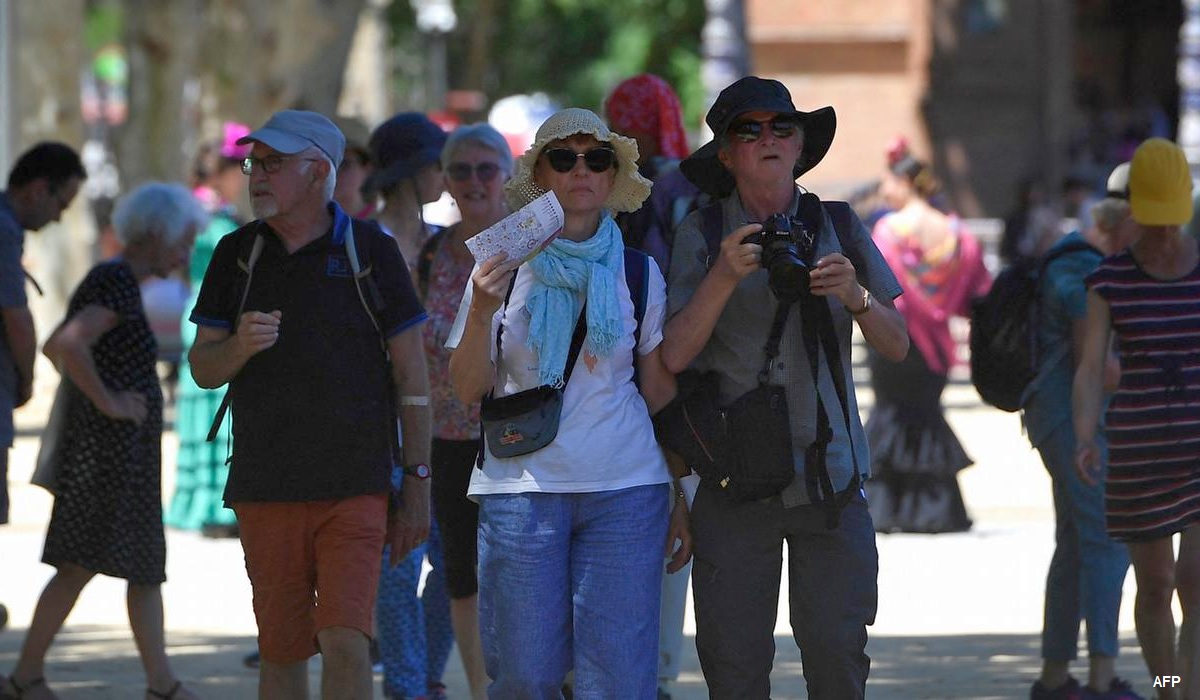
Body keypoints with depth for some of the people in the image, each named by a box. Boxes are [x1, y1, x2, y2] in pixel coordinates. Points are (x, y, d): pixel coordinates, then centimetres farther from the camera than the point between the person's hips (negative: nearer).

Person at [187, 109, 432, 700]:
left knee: (346, 644, -14)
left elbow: (412, 373, 2)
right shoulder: (239, 253, 8)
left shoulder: (370, 250, 0)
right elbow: (202, 369, 9)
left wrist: (417, 481, -2)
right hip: (265, 490, 3)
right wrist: (239, 346, -15)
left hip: (356, 489, -3)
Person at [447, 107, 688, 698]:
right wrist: (481, 312, -16)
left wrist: (683, 498, 7)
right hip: (521, 488, 0)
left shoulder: (639, 273, 7)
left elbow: (661, 393, 11)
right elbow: (469, 390, 1)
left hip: (626, 493, 0)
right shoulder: (503, 268, 5)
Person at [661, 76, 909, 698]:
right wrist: (724, 279, -18)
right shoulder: (702, 234, 4)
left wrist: (855, 297, -12)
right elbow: (673, 356, -6)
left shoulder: (835, 226, 10)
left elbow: (897, 346, 8)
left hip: (830, 477, 1)